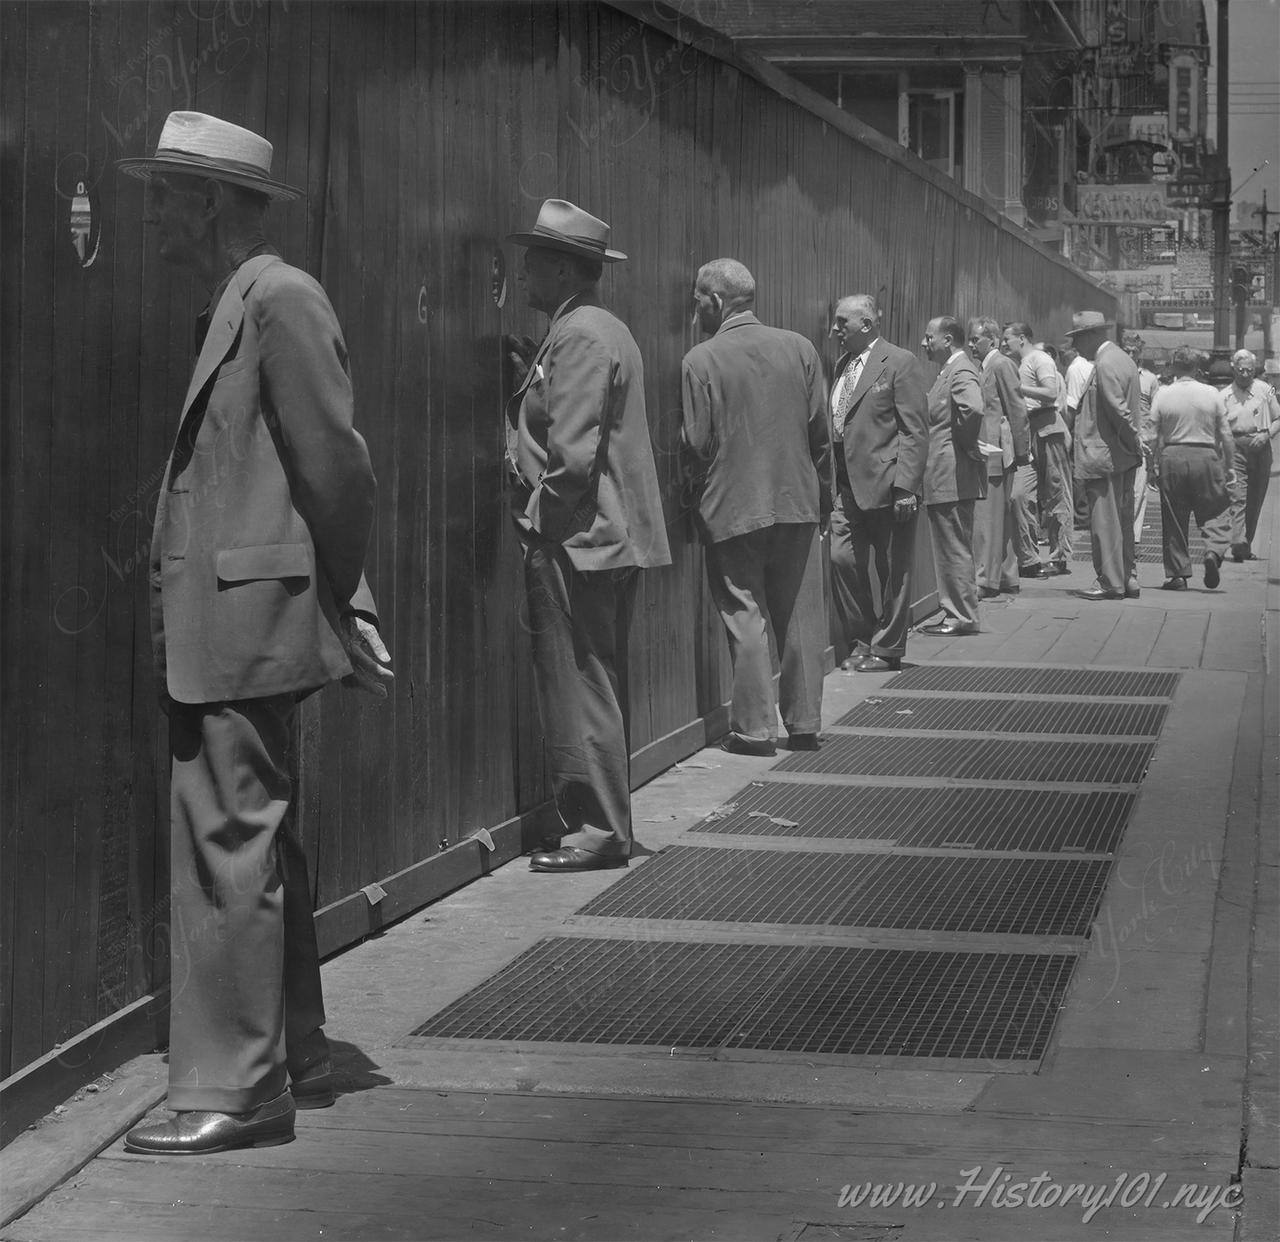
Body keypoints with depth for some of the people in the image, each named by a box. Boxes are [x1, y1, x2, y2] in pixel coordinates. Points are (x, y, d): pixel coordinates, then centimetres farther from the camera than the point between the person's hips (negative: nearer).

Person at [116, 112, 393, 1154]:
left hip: (247, 621, -10)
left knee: (228, 848, -7)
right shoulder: (233, 307, 17)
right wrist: (334, 606, 16)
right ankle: (294, 1057, 26)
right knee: (256, 843, 16)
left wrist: (338, 601, -7)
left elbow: (337, 464, -15)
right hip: (218, 628, 10)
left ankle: (234, 1090, 0)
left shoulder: (280, 300, -13)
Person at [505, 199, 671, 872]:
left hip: (574, 539, -10)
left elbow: (573, 455, -21)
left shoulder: (578, 337, -15)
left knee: (579, 686, -5)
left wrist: (537, 514, -12)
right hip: (611, 535, 10)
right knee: (599, 686, 14)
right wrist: (525, 367, 8)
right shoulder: (607, 329, 17)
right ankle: (603, 821, 20)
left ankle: (598, 829, -1)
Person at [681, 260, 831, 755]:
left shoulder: (700, 360, -10)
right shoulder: (799, 348, 2)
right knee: (799, 617, 11)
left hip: (732, 508, -3)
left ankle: (755, 727, 3)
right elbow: (819, 431, 4)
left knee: (746, 619, 3)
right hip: (798, 502, 4)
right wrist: (822, 495, 12)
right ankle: (803, 723, 16)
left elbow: (698, 442, -10)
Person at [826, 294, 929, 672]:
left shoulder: (900, 363, -8)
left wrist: (906, 487, -18)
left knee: (893, 571, 3)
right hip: (848, 486, 7)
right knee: (842, 559, 1)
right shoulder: (842, 365, 15)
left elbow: (914, 432, -12)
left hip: (886, 485, -7)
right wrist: (830, 480, 12)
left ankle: (886, 650, 12)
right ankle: (861, 640, 15)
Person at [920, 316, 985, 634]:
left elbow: (973, 409, -34)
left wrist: (966, 445, -21)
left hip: (952, 477, -10)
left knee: (955, 549, -5)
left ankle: (962, 617, 0)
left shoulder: (961, 373, -15)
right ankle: (954, 613, 19)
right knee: (949, 549, 14)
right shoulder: (950, 371, 16)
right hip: (942, 479, 10)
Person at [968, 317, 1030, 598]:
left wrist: (1021, 453, -12)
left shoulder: (1001, 365, -10)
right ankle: (1008, 577, 17)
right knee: (1004, 519, 12)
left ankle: (986, 580, -5)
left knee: (987, 518, -7)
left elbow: (1018, 410, -12)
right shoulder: (983, 367, 17)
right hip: (985, 453, 9)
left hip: (995, 453, -9)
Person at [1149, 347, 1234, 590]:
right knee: (1216, 512, 9)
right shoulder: (1212, 394, 0)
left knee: (1174, 519, 7)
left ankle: (1177, 574, 8)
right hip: (1205, 456, -1)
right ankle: (1214, 551, -17)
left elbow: (1153, 437, 0)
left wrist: (1154, 464, 11)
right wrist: (1228, 466, 12)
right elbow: (1225, 435, 2)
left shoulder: (1162, 395, 0)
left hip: (1172, 458, 1)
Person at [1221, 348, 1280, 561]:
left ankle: (1247, 545, 17)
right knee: (1238, 497, -15)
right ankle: (1238, 543, -27)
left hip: (1260, 448, 2)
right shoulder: (1225, 396, 8)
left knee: (1255, 500, 6)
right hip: (1235, 449, -1)